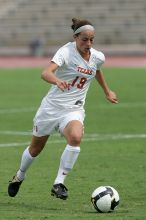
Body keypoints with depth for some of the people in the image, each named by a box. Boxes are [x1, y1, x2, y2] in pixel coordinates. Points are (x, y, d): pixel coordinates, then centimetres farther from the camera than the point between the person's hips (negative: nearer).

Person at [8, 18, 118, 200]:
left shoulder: (98, 57, -2)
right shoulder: (66, 51, -19)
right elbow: (46, 73, -35)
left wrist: (107, 92, 34)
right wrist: (57, 81, -56)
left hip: (74, 110, 2)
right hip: (52, 106, -2)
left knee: (75, 137, -31)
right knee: (36, 148, 15)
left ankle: (58, 184, -21)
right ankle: (19, 177, 46)